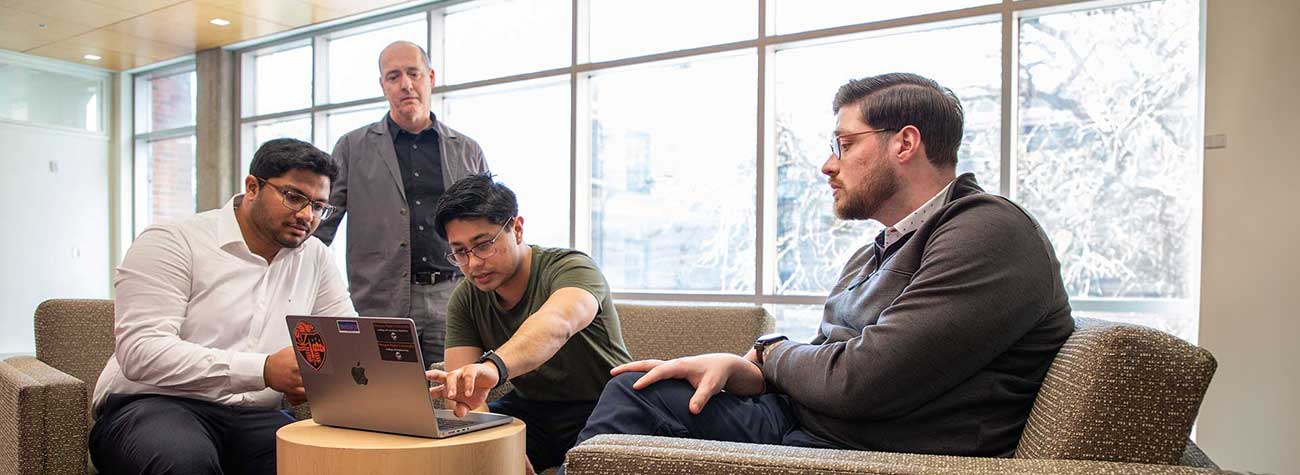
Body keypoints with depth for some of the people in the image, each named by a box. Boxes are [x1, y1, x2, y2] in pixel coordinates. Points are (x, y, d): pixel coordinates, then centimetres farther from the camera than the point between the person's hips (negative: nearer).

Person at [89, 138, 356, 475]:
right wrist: (263, 370, -27)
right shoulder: (171, 243, -5)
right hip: (155, 406, -3)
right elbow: (140, 352, -17)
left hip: (252, 417, 3)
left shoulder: (315, 257, 10)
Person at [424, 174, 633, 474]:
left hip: (601, 412, -4)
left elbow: (556, 325, -41)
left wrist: (492, 367, -60)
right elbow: (462, 388, -8)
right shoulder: (465, 300, 1)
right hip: (528, 410, 5)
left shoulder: (572, 268, -18)